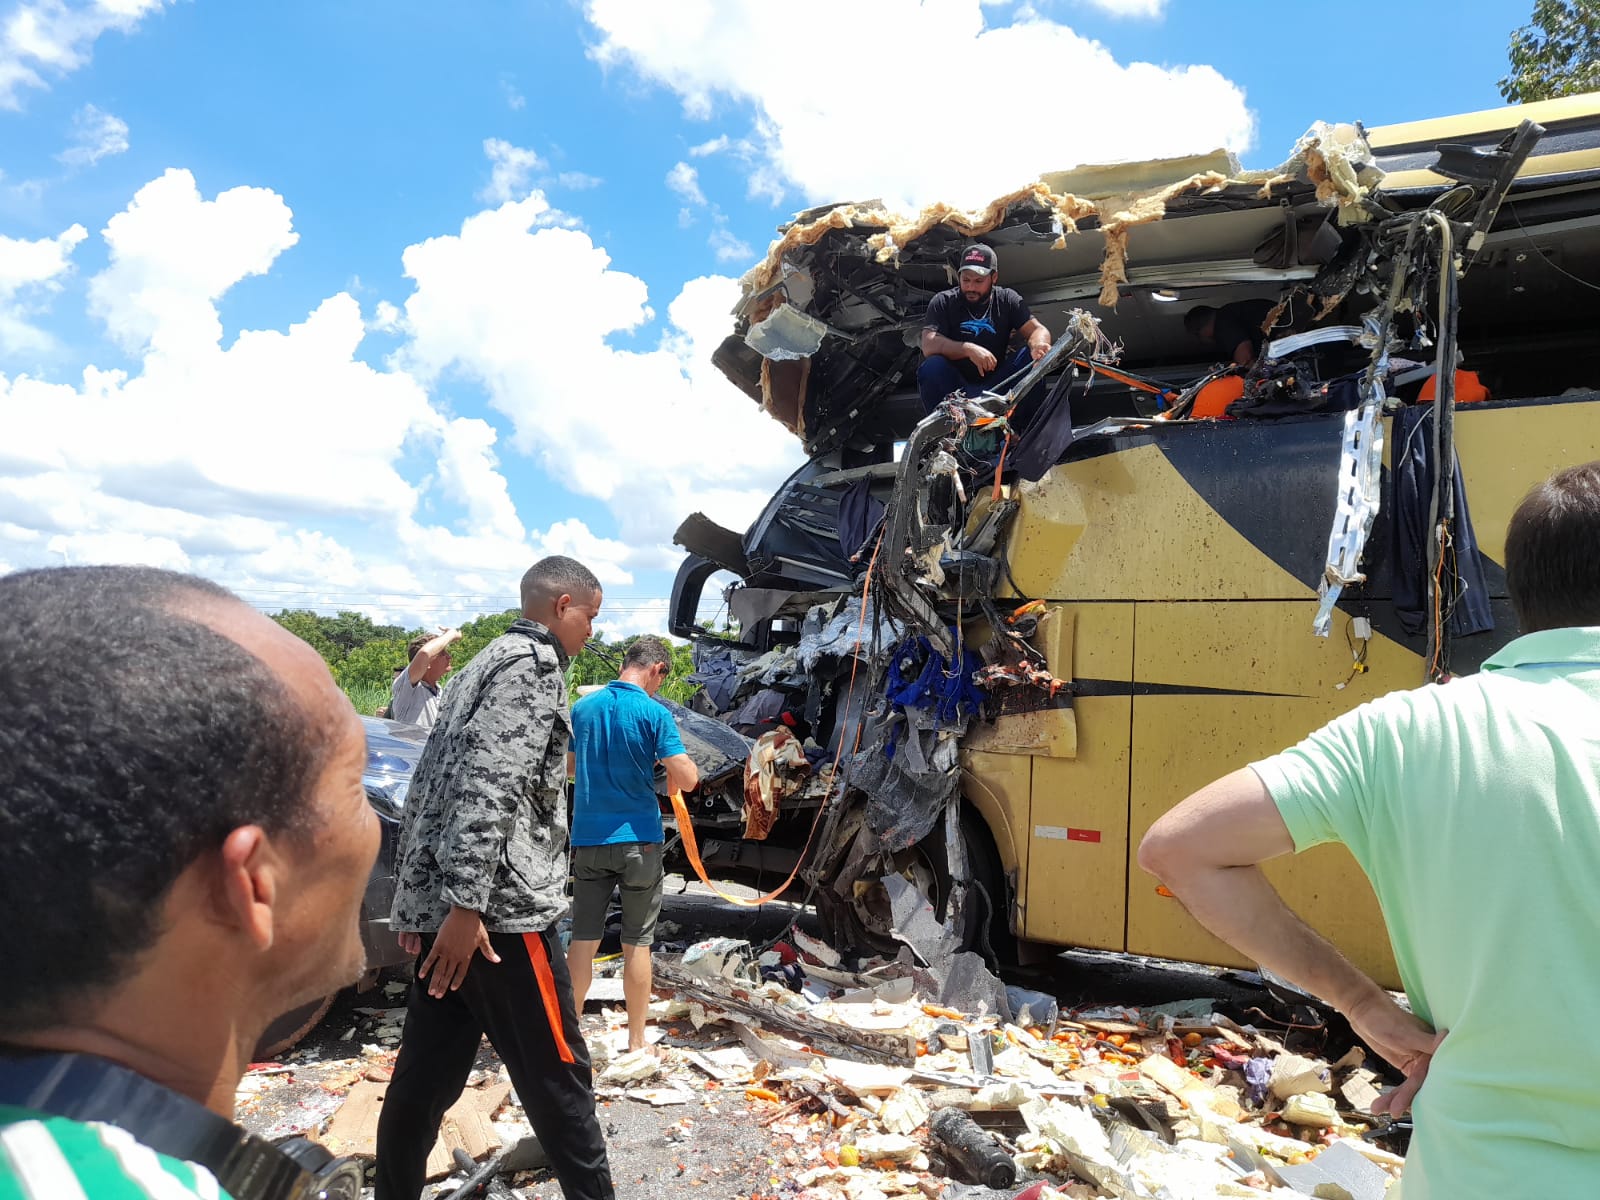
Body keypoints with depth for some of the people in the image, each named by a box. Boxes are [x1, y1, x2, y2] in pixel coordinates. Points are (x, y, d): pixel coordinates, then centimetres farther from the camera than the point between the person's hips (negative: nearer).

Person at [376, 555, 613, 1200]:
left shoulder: (482, 665, 21)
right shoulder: (533, 664, -9)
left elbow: (430, 783, 21)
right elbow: (488, 785, -22)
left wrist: (418, 899, 22)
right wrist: (467, 902, -25)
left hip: (441, 904, 9)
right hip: (499, 908, -9)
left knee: (425, 1075, 14)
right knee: (557, 1076, 2)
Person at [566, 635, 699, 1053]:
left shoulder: (583, 708, 5)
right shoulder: (654, 712, -11)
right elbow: (687, 779, -15)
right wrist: (668, 769, 5)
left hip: (588, 837, 4)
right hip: (638, 838, -4)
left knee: (583, 939, 10)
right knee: (637, 943, 7)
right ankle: (636, 1042, 17)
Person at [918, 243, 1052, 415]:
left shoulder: (1008, 300, 8)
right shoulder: (943, 302, 0)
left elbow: (1037, 330, -3)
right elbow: (929, 346, -15)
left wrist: (1038, 344, -28)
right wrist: (968, 349, -31)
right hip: (955, 386, -2)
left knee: (1034, 356, -20)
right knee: (932, 367, -32)